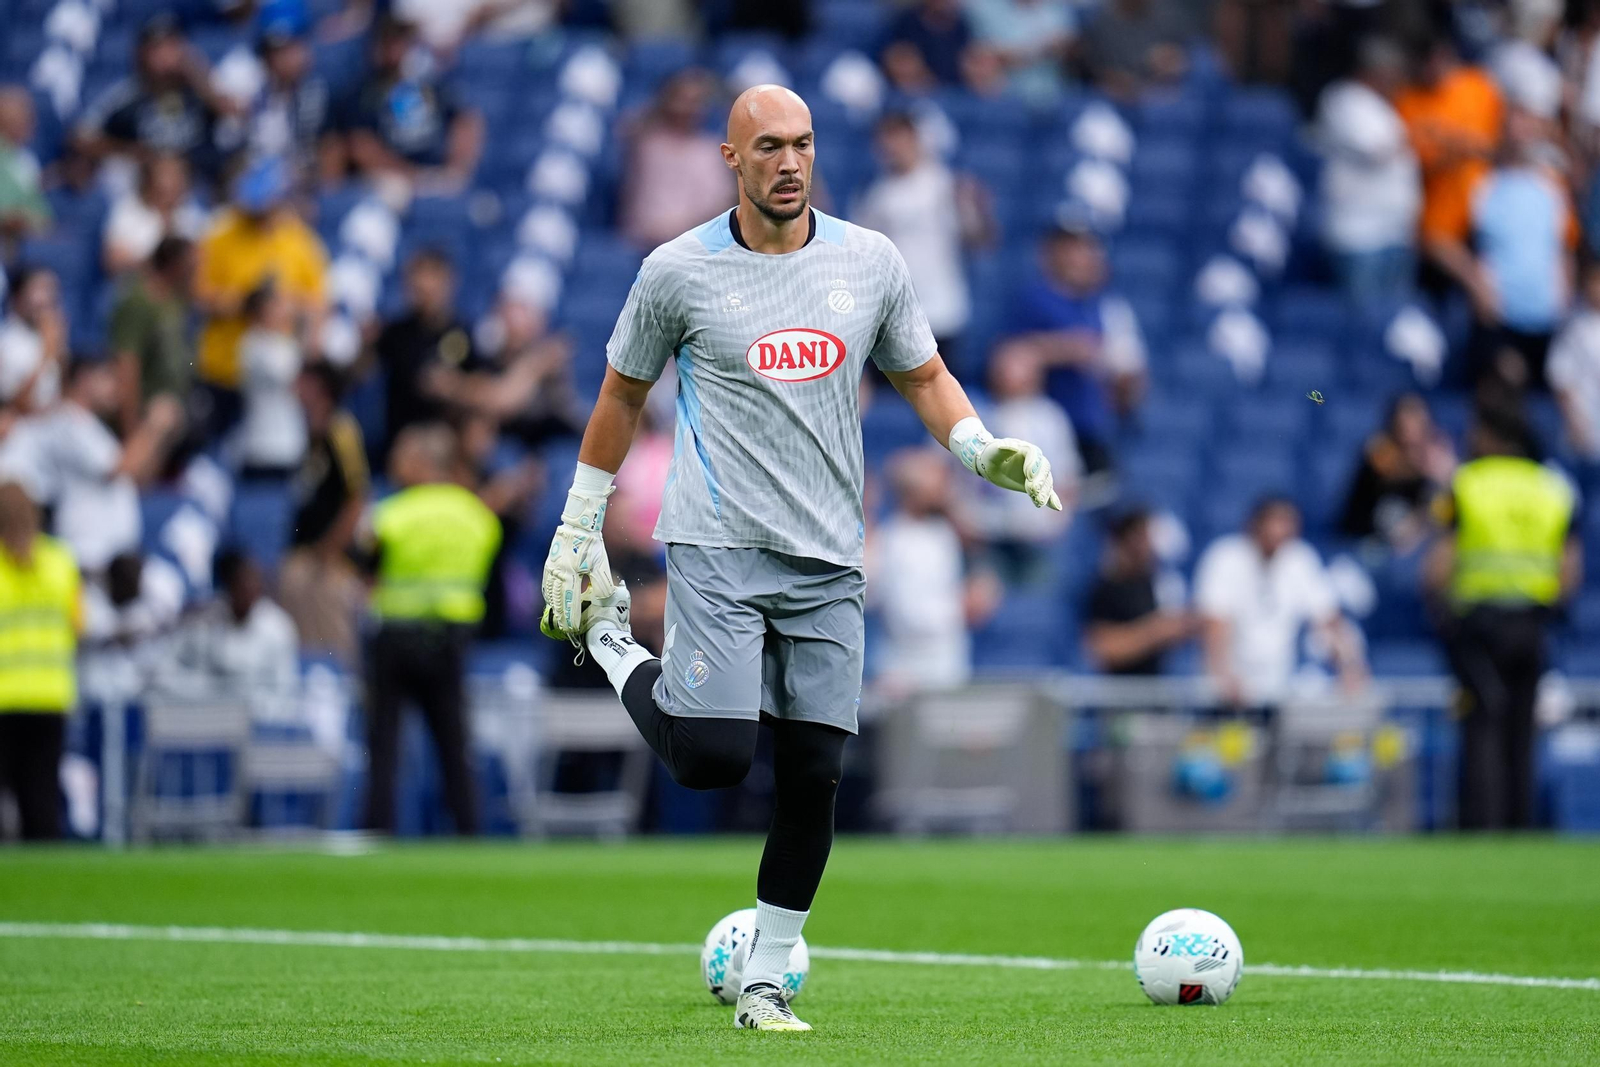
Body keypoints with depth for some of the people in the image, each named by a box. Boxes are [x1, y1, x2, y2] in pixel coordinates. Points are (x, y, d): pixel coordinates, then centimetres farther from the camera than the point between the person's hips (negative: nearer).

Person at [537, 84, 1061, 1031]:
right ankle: (612, 644, 14)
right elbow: (623, 393, 11)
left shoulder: (871, 262, 6)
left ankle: (765, 984, 13)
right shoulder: (679, 271, -1)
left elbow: (925, 376, 17)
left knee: (814, 779, -1)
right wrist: (578, 528, 12)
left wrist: (983, 450, -2)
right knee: (714, 757, -17)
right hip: (718, 550, -3)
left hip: (829, 561, 3)